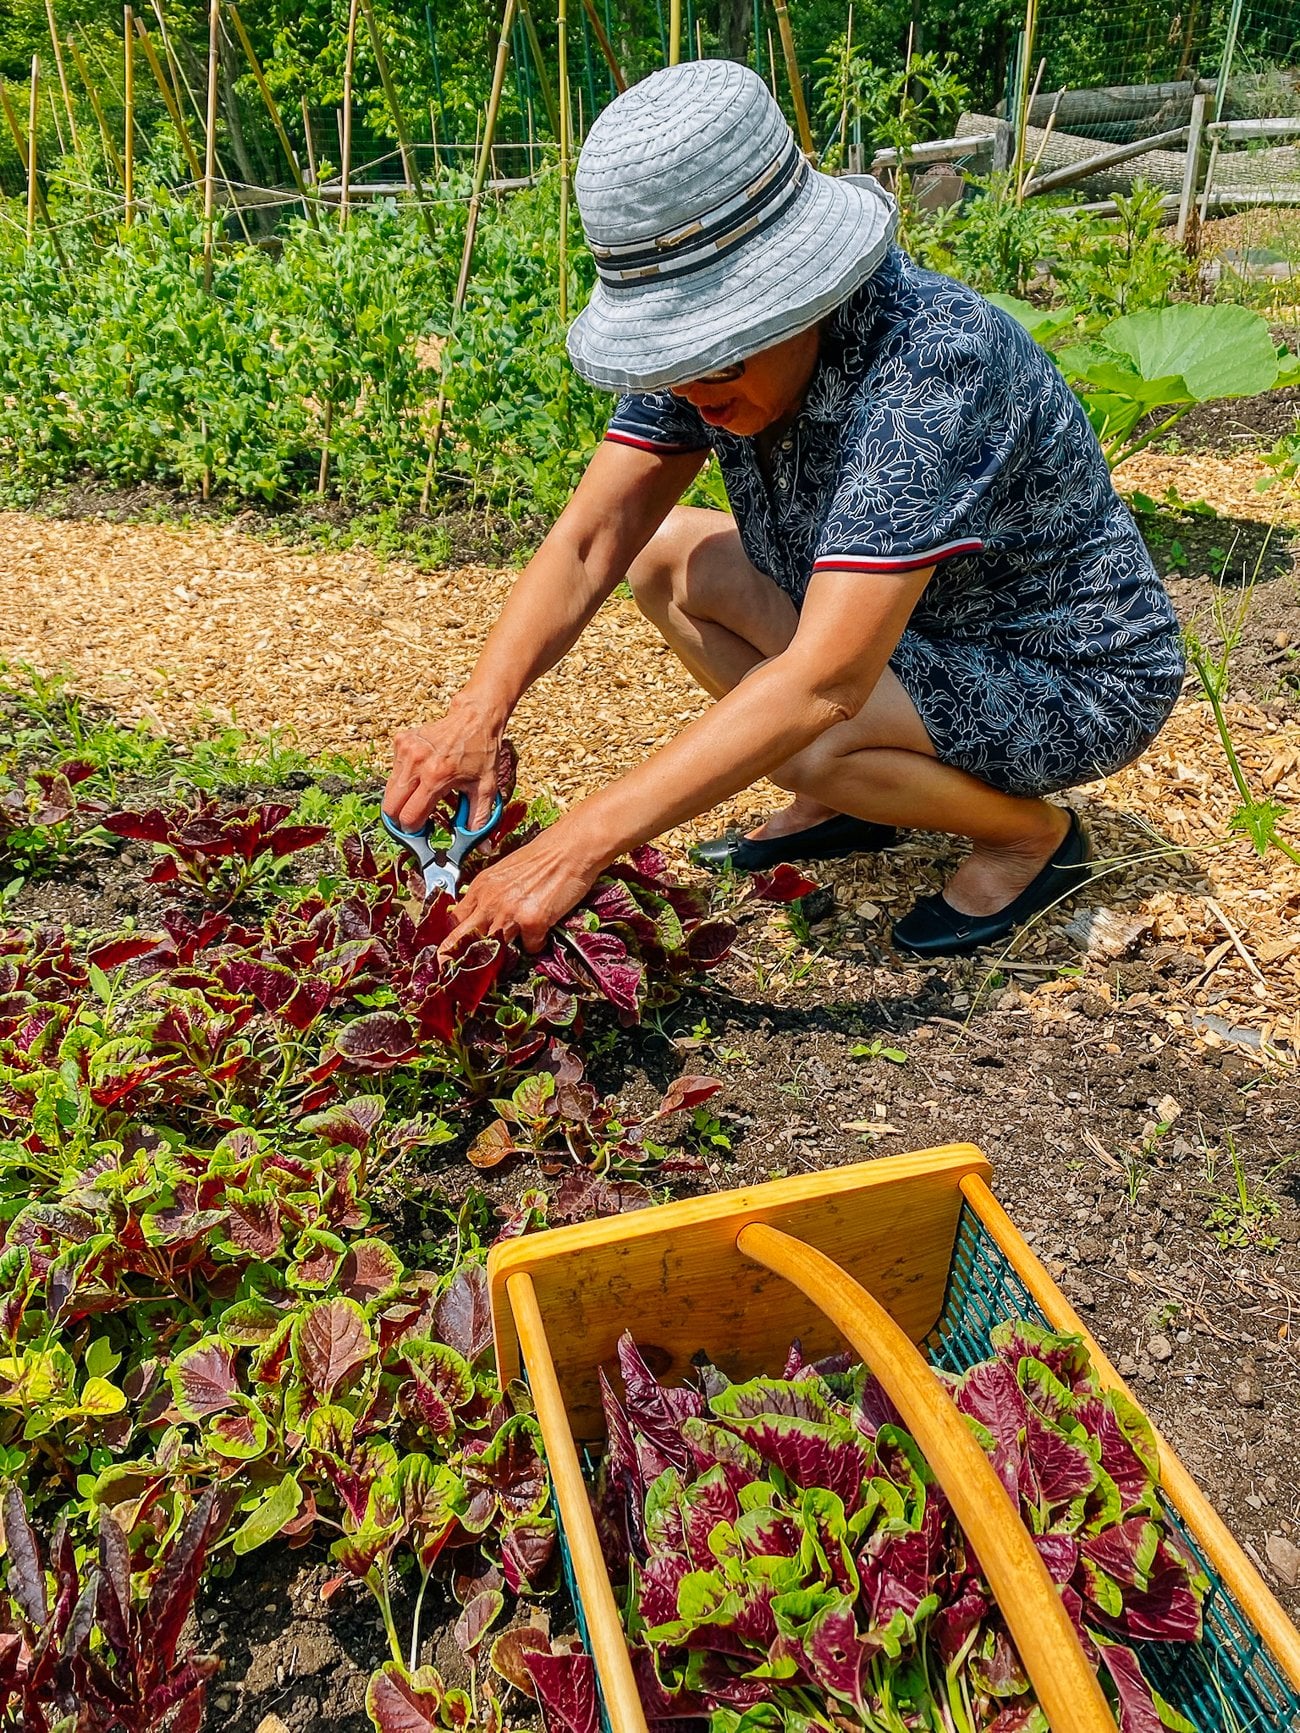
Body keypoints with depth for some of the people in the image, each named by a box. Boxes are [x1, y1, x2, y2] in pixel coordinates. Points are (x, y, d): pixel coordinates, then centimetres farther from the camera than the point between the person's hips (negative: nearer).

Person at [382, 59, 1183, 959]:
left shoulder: (930, 361, -35)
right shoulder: (711, 341, -12)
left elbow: (822, 686, -42)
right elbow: (590, 541, -13)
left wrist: (576, 847, -44)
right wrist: (478, 714, -30)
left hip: (1079, 676, -7)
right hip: (903, 622, 7)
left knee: (805, 743, -33)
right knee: (663, 557, -1)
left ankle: (1035, 834, -2)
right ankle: (848, 803, 9)